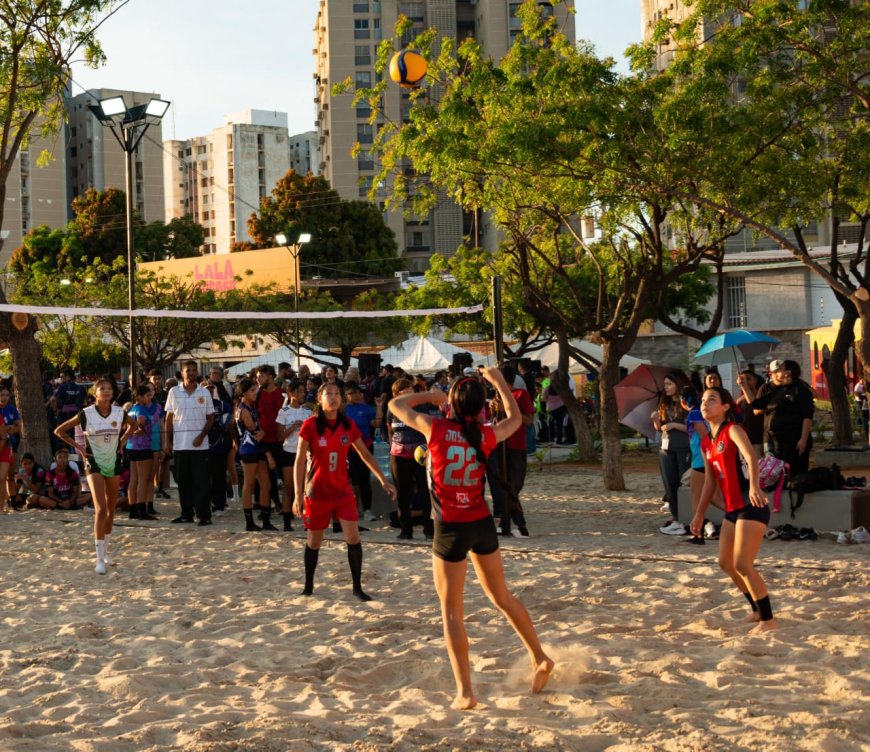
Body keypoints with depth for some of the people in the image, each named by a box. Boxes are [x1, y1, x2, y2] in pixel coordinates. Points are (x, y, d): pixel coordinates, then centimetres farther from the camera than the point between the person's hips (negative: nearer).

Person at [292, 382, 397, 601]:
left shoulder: (348, 425, 0)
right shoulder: (310, 425, -9)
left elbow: (365, 455, 11)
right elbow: (300, 461, -8)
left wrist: (383, 480, 9)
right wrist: (298, 494, -13)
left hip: (342, 489, 2)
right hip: (317, 491, -2)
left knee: (353, 537, -9)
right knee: (314, 540, 9)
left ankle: (357, 587, 2)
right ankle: (308, 586, 26)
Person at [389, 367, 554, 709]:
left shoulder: (436, 428, -13)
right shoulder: (486, 435, -3)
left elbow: (396, 404, 3)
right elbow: (515, 418, 20)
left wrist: (431, 395, 15)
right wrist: (498, 381, 27)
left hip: (450, 529, -4)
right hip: (483, 525, 4)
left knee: (452, 610, 3)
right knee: (502, 596, 22)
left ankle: (465, 692, 0)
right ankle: (540, 659, 33)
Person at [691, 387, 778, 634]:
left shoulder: (733, 430, -12)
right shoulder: (706, 443, 12)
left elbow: (751, 458, -30)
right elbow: (710, 481, 20)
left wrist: (754, 486, -48)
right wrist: (699, 515, 21)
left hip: (752, 507, -9)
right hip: (732, 509, 9)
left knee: (742, 564, -13)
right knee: (726, 563, 15)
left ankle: (768, 620, -2)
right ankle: (758, 609, 32)